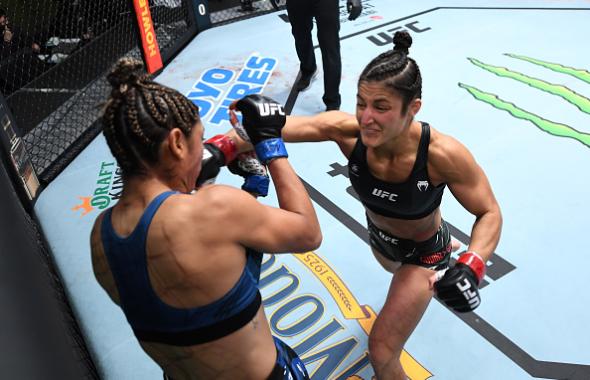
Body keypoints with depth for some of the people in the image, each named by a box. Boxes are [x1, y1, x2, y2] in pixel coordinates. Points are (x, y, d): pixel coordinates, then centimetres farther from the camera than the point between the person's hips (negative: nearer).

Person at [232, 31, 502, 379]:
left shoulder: (442, 154, -39)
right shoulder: (348, 131, -33)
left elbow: (489, 213, -25)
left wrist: (472, 266, -42)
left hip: (423, 249, -4)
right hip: (380, 236, 5)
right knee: (394, 267, 42)